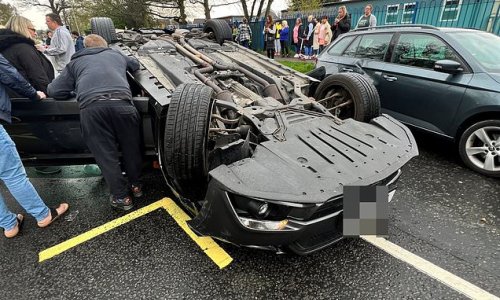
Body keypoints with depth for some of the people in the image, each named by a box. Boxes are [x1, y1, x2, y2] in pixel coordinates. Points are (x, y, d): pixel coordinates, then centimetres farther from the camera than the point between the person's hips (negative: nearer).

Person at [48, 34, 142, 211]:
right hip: (121, 103, 1)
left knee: (106, 154, 10)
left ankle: (121, 197, 20)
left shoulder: (75, 62, 30)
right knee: (131, 148, 19)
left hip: (91, 107, -1)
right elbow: (135, 65, 53)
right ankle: (135, 185, 35)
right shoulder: (116, 54, 33)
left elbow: (53, 90, 26)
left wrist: (75, 92, 43)